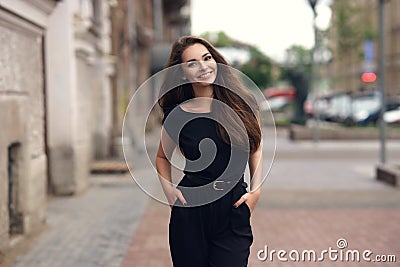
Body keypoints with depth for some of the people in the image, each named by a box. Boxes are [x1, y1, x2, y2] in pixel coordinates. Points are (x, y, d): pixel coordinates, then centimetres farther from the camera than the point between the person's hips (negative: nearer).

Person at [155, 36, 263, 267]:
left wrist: (256, 190, 2)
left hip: (234, 212, 0)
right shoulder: (176, 114, -1)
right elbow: (163, 157, 16)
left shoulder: (242, 104, -1)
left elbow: (255, 149, 12)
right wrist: (168, 189, 1)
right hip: (191, 211, 0)